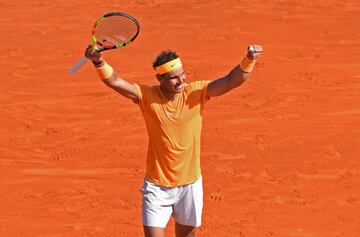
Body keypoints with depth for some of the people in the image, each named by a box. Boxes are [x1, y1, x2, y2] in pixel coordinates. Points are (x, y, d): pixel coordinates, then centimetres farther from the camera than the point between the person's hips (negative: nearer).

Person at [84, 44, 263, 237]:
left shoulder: (196, 93, -10)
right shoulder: (147, 96, -13)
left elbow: (231, 81, -17)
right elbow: (115, 82, -24)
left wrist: (249, 60, -36)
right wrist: (98, 62, -44)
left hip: (190, 185, 2)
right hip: (157, 186, -2)